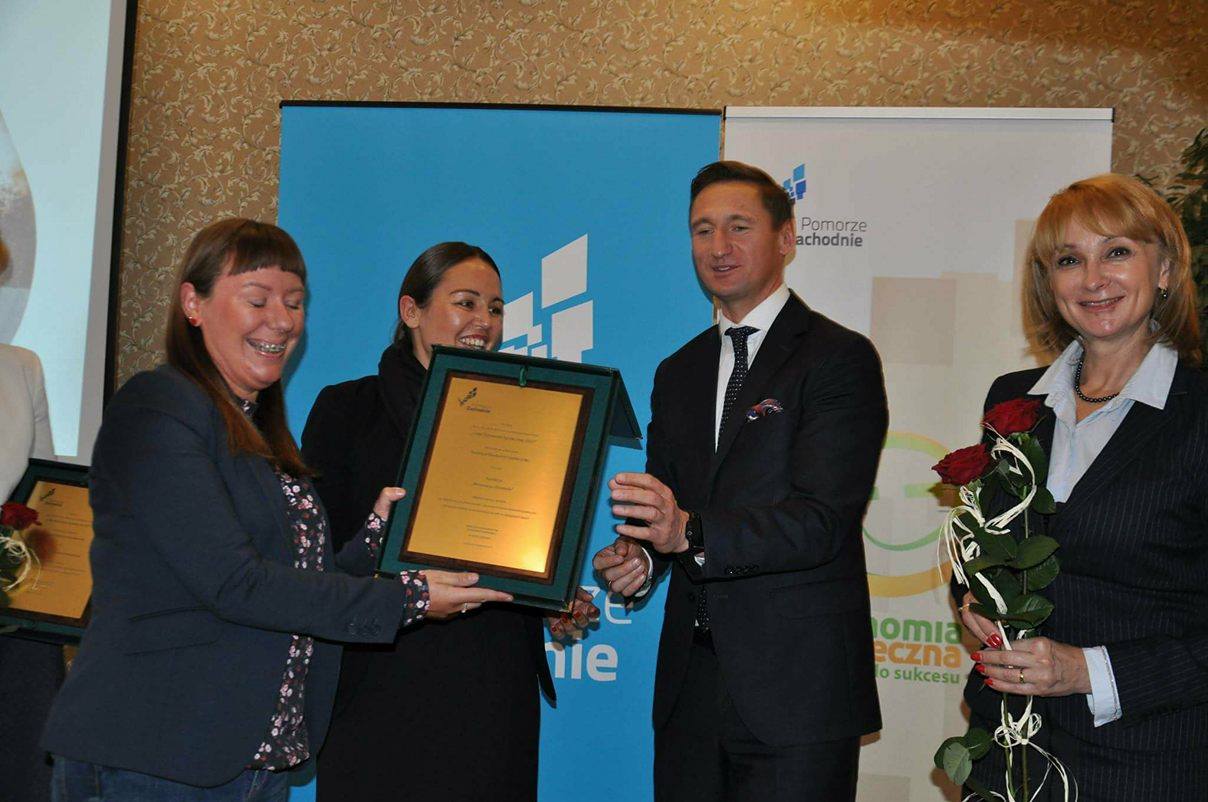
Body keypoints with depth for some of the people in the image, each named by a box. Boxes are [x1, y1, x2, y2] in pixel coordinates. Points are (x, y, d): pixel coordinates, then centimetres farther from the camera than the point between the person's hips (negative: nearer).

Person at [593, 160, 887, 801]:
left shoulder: (840, 358, -6)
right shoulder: (678, 372, 15)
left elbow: (822, 519, -17)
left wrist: (690, 532, -31)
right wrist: (636, 555, -7)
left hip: (797, 687, -6)